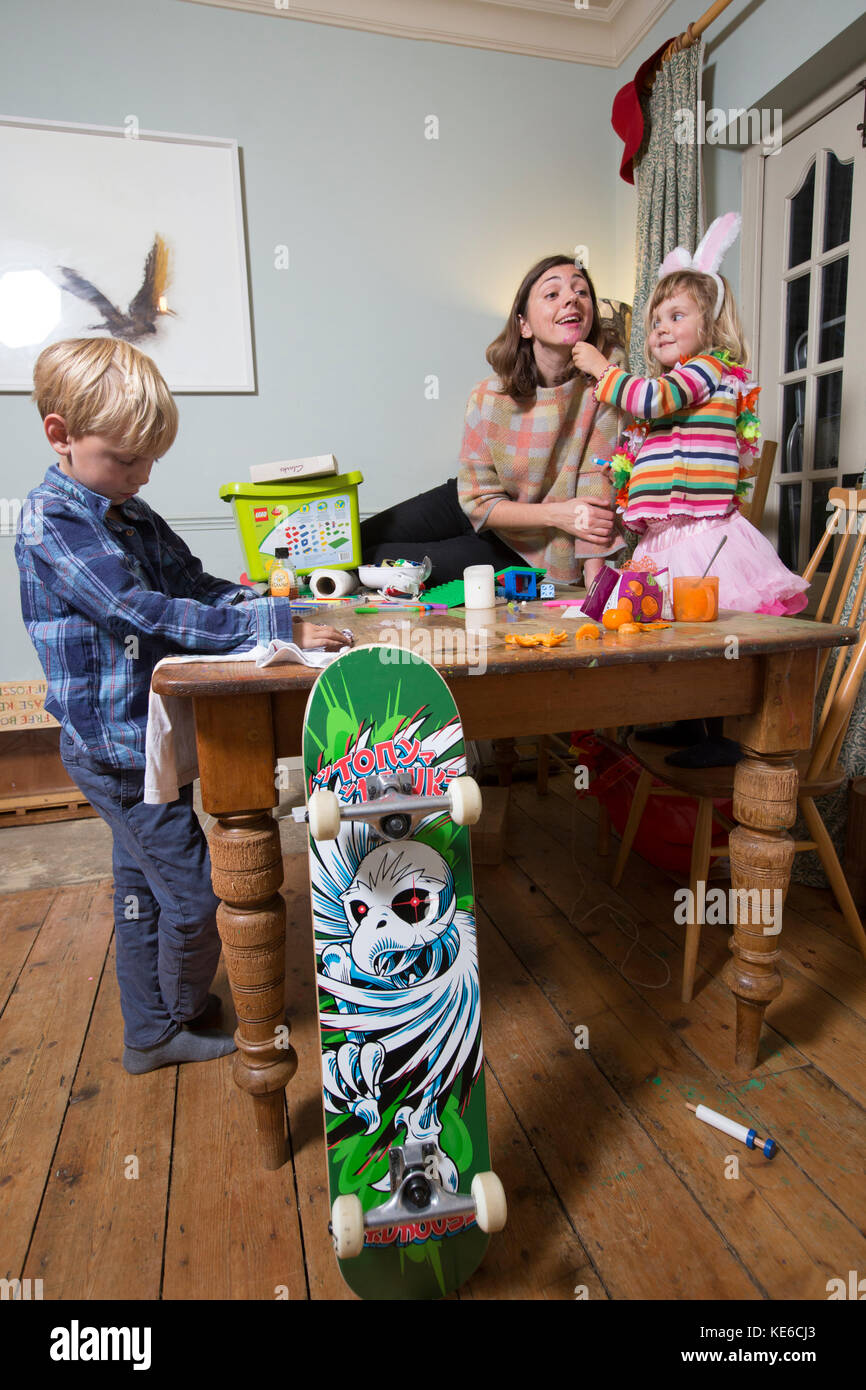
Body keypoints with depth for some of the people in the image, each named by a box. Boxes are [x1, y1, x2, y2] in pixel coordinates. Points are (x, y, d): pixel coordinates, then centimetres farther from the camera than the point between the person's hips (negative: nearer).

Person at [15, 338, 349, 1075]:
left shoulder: (131, 514, 10)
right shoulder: (51, 523, -18)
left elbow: (194, 584, 12)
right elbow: (147, 613, -27)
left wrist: (261, 599, -8)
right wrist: (276, 624, -30)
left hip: (141, 741, 9)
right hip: (118, 746, -9)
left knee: (144, 890, 19)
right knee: (193, 892, 2)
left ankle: (150, 1032, 37)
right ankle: (185, 1018, 30)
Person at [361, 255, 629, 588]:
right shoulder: (489, 396, -18)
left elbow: (597, 485, -22)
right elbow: (479, 501, -14)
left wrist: (595, 586, -30)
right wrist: (556, 513, -27)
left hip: (524, 552, -2)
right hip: (470, 507, 2)